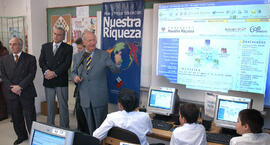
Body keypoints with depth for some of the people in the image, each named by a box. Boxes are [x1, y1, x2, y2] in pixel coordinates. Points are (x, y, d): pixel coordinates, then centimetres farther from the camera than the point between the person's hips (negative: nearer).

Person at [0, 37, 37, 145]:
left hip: (27, 93, -3)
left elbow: (31, 75, -8)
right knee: (16, 117, 13)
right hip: (11, 93, 4)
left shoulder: (30, 58, 0)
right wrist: (12, 88, -10)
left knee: (30, 117, 0)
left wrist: (20, 86, -15)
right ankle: (21, 136, 30)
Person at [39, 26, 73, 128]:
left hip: (61, 81, -3)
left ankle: (64, 128, 14)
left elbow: (67, 64, -9)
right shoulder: (45, 46, 12)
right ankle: (50, 126, 26)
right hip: (48, 81, 3)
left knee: (63, 105, 3)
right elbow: (41, 61, 5)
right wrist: (46, 71, -12)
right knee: (50, 105, 13)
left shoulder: (68, 48, 0)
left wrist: (55, 73, -16)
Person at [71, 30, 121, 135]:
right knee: (90, 126, 19)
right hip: (85, 99, 3)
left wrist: (117, 63, -29)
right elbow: (73, 72, 15)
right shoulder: (77, 57, 6)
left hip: (99, 98, -3)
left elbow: (115, 70, -7)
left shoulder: (104, 55, -4)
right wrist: (75, 77, -8)